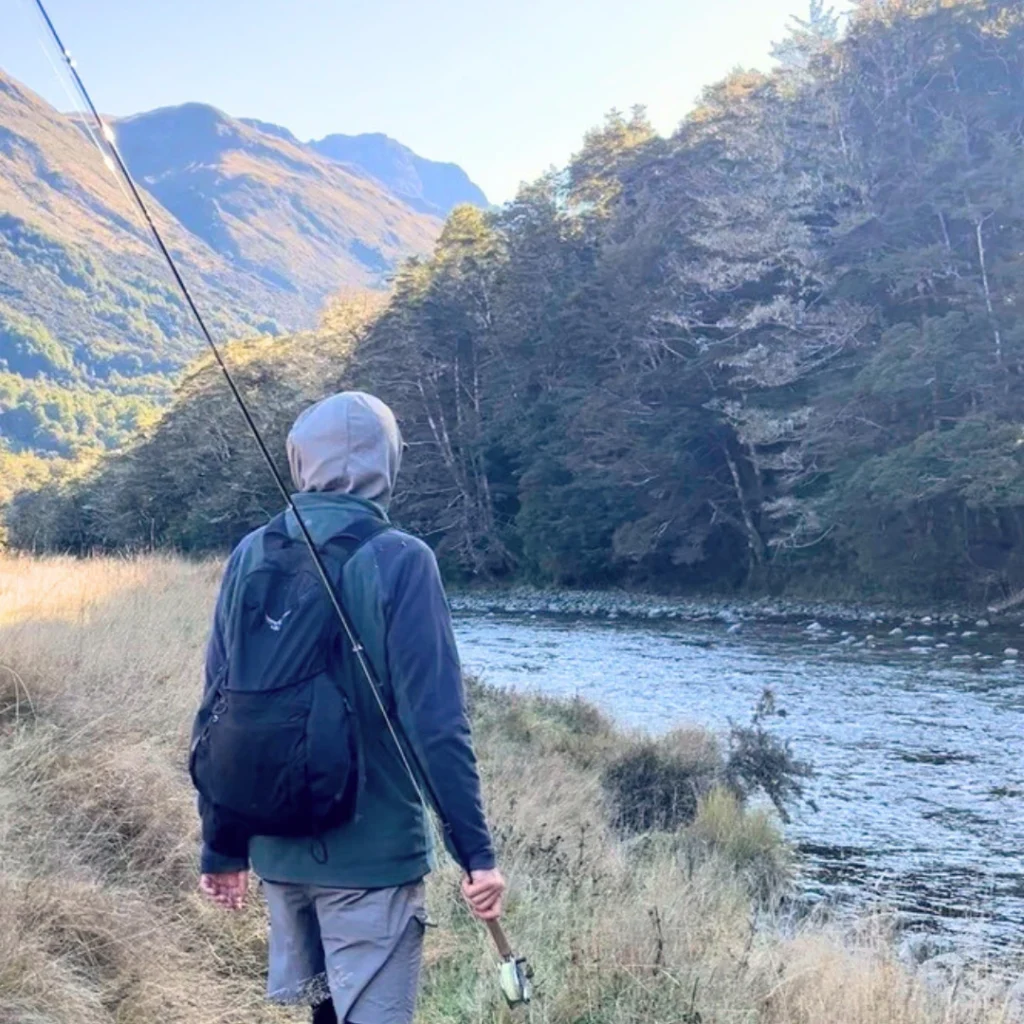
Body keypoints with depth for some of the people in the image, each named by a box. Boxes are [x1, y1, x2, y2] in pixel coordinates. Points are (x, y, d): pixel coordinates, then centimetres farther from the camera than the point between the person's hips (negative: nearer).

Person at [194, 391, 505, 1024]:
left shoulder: (251, 556, 0)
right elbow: (436, 723, -18)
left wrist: (222, 847, 13)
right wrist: (477, 852, -11)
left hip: (278, 848, 5)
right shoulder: (400, 560, -14)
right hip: (371, 852, -5)